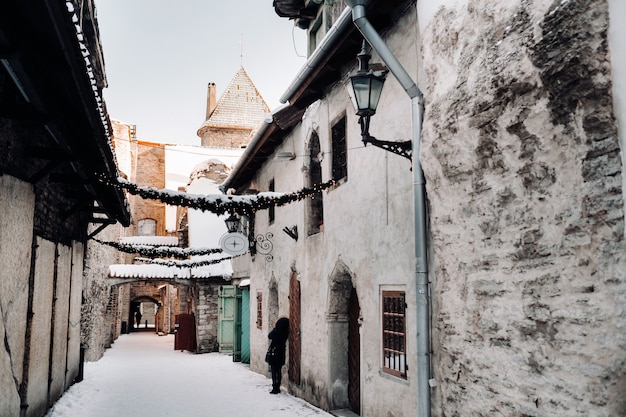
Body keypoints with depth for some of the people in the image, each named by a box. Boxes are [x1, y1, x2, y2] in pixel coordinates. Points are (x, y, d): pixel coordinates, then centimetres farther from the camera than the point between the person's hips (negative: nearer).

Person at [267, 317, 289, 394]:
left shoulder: (276, 332, -20)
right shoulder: (286, 333, -9)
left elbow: (269, 336, 0)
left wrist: (274, 328, 6)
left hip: (274, 354, -4)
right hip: (281, 354, 4)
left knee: (274, 371, 2)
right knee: (279, 371, 13)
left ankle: (275, 388, 1)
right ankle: (278, 388, 18)